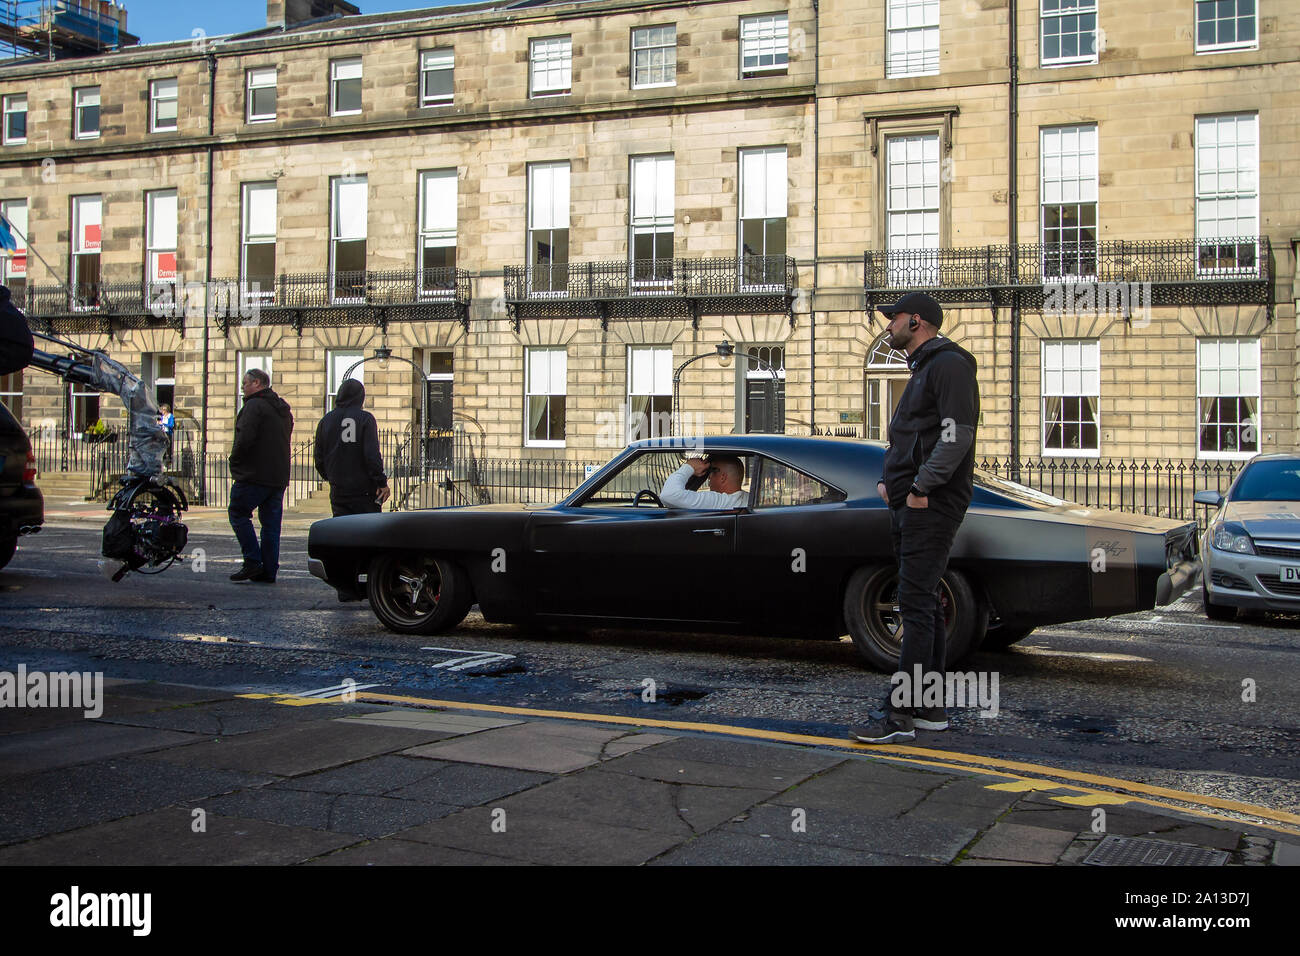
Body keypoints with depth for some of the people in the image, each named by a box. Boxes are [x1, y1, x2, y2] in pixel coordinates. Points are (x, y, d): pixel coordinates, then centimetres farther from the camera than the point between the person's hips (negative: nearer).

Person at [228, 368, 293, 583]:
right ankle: (268, 571, 9)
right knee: (271, 522, 9)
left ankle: (253, 561, -3)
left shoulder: (254, 406, -11)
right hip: (279, 476, 8)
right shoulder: (283, 409, 17)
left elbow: (245, 438, -21)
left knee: (238, 512, 4)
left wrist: (235, 462, -6)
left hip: (254, 475, -8)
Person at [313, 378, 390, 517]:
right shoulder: (365, 418, -8)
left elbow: (319, 459, 11)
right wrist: (382, 482, -9)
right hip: (365, 490, -4)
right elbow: (372, 454, -14)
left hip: (338, 491, 4)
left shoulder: (325, 421, 7)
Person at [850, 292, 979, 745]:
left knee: (916, 604, -12)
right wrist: (889, 479, 13)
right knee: (923, 605, 11)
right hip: (909, 505, 11)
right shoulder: (923, 369, 23)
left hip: (931, 505, -11)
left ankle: (901, 713, -12)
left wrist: (921, 487, -20)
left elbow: (957, 433, -20)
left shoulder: (948, 364, -9)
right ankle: (930, 708, 17)